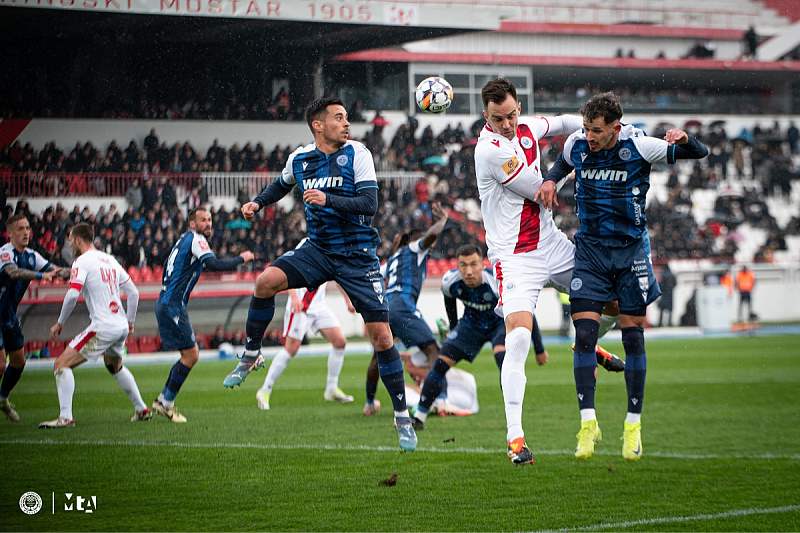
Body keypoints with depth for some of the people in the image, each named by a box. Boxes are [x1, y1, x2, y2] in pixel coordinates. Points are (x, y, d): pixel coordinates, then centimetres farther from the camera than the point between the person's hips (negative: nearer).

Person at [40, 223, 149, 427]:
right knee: (115, 367, 34)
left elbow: (72, 295, -19)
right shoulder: (109, 260, 15)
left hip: (103, 328, -8)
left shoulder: (82, 261, -7)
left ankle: (65, 417, -16)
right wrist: (130, 321, 27)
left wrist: (60, 323, -7)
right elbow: (133, 292, 18)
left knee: (62, 364, -5)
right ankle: (141, 409, 36)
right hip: (121, 326, 8)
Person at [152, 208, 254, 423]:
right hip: (172, 306, -10)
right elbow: (214, 264, -24)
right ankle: (166, 404, -1)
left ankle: (163, 400, 16)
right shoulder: (195, 239, -10)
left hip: (166, 305, 10)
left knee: (192, 354, 13)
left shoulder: (185, 239, 19)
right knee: (190, 355, -7)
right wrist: (241, 259, -13)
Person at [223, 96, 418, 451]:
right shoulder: (299, 159, 2)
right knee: (266, 281, -22)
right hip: (318, 249, 3)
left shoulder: (357, 154, -8)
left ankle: (402, 418, 3)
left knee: (381, 335, -9)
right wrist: (257, 203, 9)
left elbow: (369, 203, -18)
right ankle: (251, 356, 0)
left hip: (358, 256, -3)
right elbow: (282, 185, 26)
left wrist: (328, 199, -29)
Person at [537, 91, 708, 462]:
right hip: (590, 250, 2)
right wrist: (550, 179, 0)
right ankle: (588, 422, -3)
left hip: (631, 250, -2)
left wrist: (683, 140, -28)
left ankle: (633, 425, 13)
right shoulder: (576, 144, -5)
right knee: (584, 336, -9)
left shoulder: (638, 147, -13)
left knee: (633, 337, 1)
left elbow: (700, 154, -6)